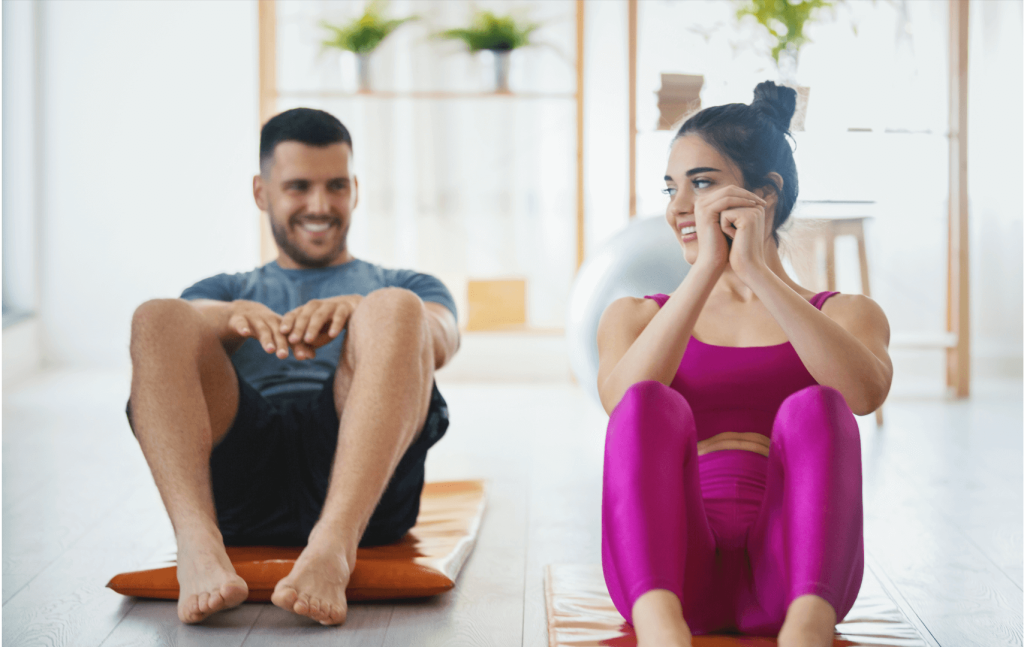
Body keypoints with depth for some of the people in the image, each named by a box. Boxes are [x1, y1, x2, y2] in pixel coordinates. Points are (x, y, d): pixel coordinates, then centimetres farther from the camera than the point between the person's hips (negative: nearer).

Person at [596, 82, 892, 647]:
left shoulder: (845, 313, 20)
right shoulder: (635, 317, 23)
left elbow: (865, 391, -7)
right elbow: (621, 400, -3)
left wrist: (757, 270, -9)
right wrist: (708, 267, -7)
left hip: (787, 575, 0)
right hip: (673, 572, 1)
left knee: (814, 408, -29)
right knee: (651, 405, -28)